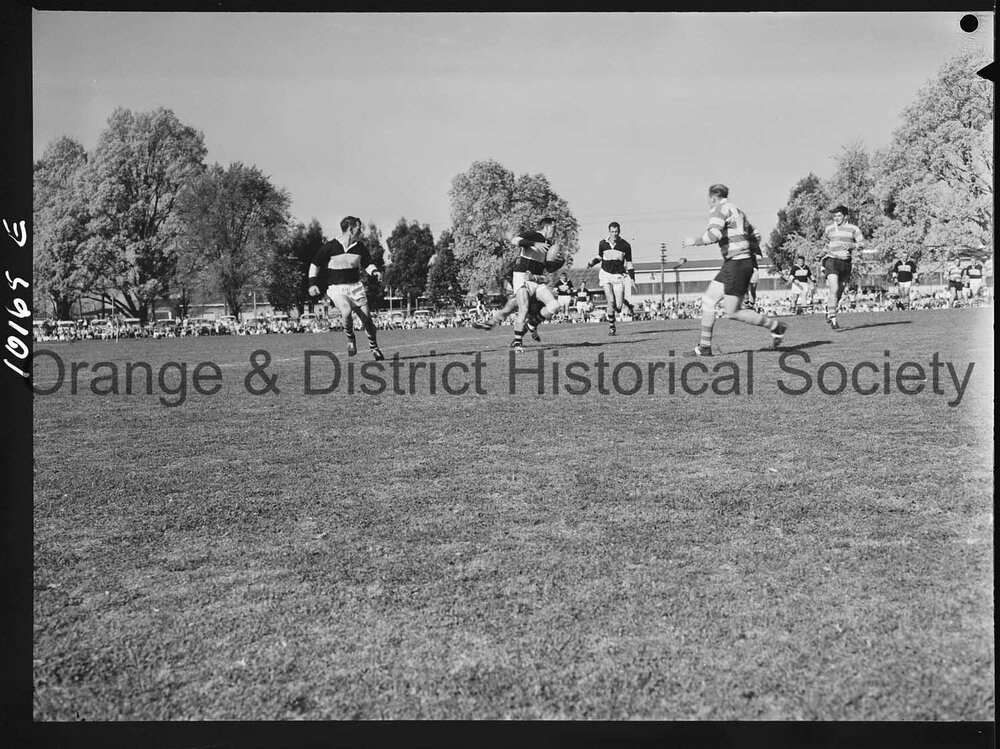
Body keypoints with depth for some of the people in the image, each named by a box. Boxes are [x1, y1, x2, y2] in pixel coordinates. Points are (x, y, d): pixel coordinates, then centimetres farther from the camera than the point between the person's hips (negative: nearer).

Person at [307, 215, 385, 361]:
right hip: (336, 288, -4)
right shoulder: (330, 247, -7)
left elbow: (367, 264, 13)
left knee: (367, 318, -1)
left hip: (355, 286, 4)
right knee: (347, 312, -30)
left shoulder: (360, 247, 4)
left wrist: (375, 272, -8)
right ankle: (350, 338, -2)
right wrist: (312, 283, -7)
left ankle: (374, 348, 20)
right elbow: (315, 264, 1)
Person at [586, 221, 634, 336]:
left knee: (618, 306, -7)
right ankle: (611, 327, 0)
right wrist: (591, 263, 0)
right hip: (606, 274, 0)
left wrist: (632, 278, 1)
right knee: (611, 301, -14)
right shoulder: (602, 244, 1)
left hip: (618, 276, 0)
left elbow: (629, 263, 6)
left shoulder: (625, 245, -2)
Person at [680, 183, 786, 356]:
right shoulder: (737, 211, 21)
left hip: (736, 264, -10)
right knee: (708, 300, 8)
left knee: (733, 313, -5)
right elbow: (755, 237, 26)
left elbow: (714, 234, -23)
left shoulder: (720, 209, -7)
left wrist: (695, 241, -11)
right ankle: (704, 347, 6)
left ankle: (776, 327, 4)